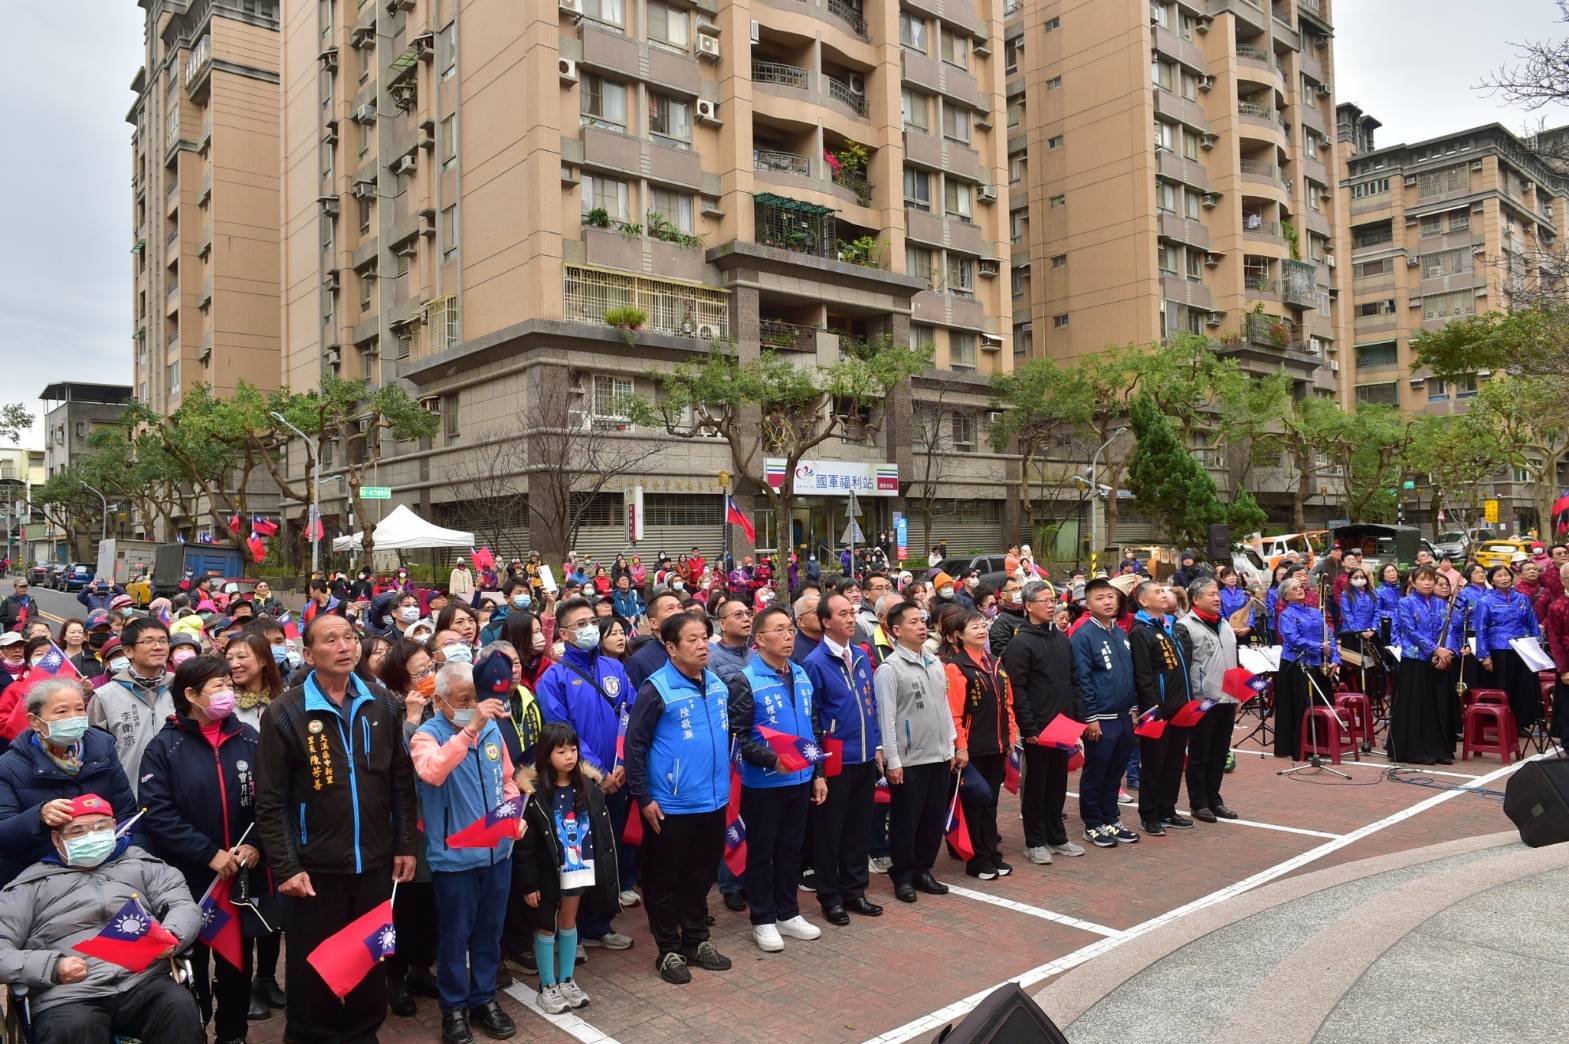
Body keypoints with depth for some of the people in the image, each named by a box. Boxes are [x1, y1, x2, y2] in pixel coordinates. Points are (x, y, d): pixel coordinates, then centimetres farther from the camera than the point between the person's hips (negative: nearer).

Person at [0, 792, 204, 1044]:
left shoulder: (140, 863, 20)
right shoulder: (31, 884, 15)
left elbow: (184, 905, 13)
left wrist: (171, 935, -11)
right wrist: (53, 967, -11)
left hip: (145, 982, 1)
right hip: (69, 996, -1)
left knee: (182, 1008, -30)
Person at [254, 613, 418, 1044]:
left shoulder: (382, 707, 3)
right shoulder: (285, 713, -9)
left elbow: (402, 783, 7)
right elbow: (270, 801, -9)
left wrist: (405, 846, 4)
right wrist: (285, 867, -12)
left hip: (374, 863, 3)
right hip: (314, 867, -3)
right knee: (313, 966, 10)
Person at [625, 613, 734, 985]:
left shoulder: (718, 684, 4)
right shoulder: (657, 689, -16)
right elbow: (635, 745, -13)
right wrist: (643, 797, -13)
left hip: (713, 801, 6)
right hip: (670, 805, -6)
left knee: (701, 876, 18)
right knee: (665, 880, 9)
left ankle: (696, 940, 34)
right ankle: (669, 950, 24)